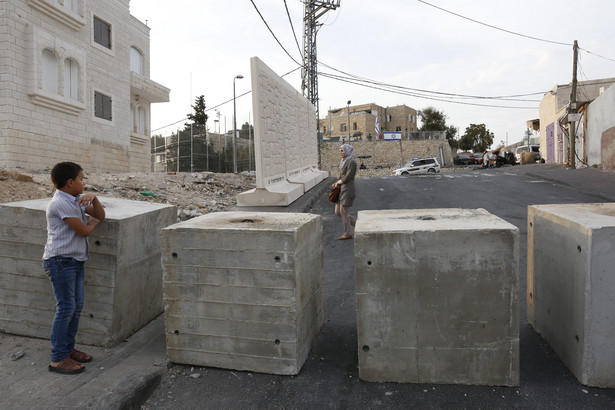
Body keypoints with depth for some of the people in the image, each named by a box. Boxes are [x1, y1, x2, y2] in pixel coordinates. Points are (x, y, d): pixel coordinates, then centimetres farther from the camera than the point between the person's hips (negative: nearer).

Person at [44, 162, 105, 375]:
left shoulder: (77, 200, 11)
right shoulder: (60, 203, -16)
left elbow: (101, 215, 11)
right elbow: (83, 230, -16)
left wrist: (93, 198, -6)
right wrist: (93, 222, 5)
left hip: (75, 260, 9)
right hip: (60, 261, -9)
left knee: (76, 307, 13)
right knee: (66, 309, -5)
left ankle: (68, 349, 25)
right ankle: (58, 359, 5)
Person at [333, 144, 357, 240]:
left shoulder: (351, 162, -13)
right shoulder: (343, 162, 15)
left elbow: (347, 178, -17)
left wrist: (338, 182, -3)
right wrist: (336, 183, 3)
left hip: (348, 190, -9)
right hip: (341, 190, 9)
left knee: (343, 212, -3)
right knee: (338, 212, 10)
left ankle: (348, 234, 10)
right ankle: (356, 224, 22)